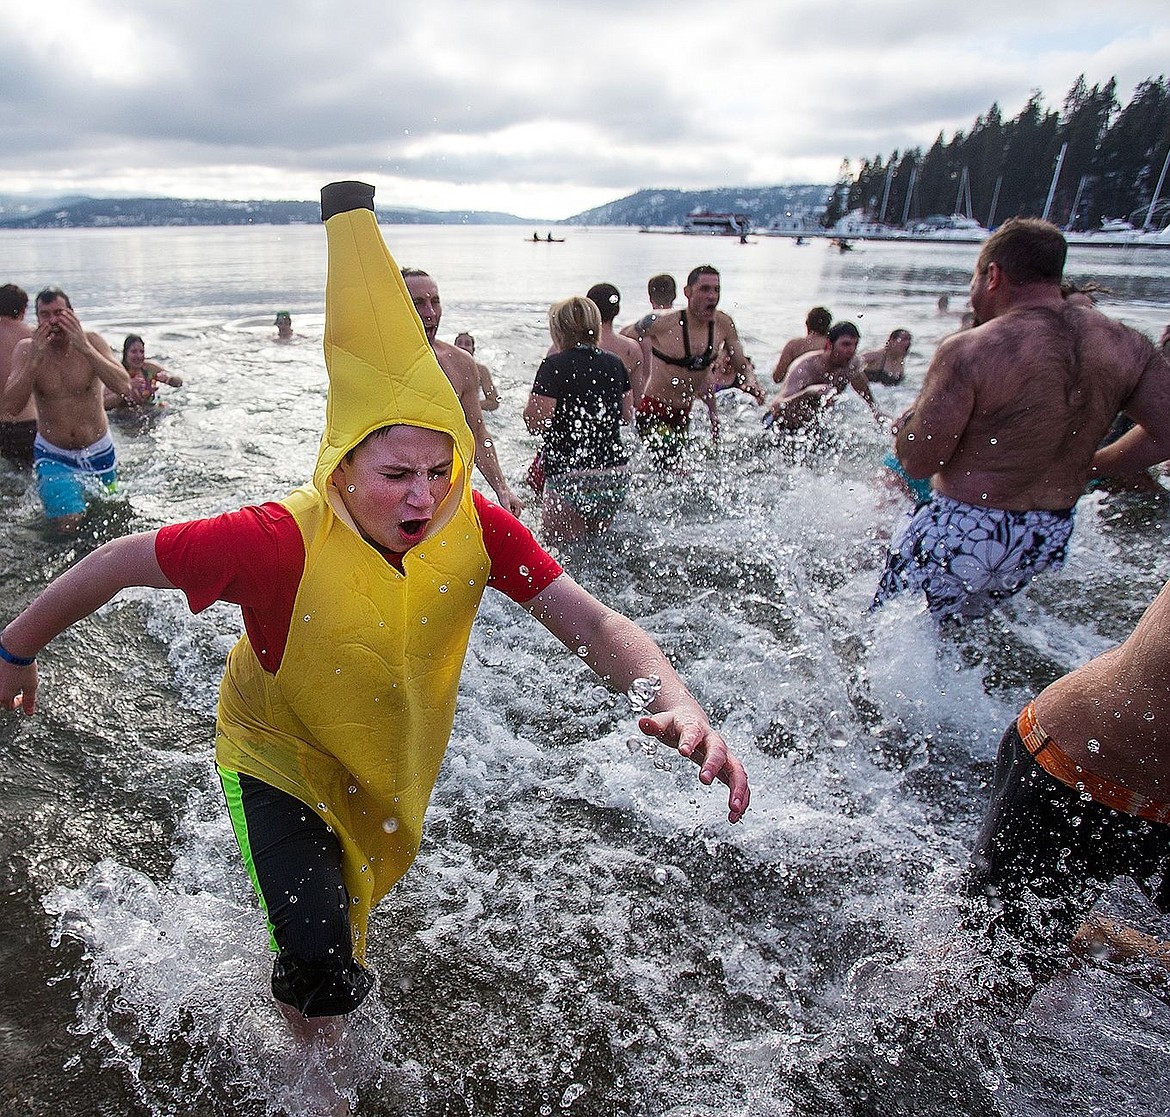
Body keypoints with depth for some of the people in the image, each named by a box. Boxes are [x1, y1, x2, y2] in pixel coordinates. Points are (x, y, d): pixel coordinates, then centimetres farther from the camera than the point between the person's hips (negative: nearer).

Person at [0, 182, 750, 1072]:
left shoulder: (475, 527, -29)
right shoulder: (280, 542, -38)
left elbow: (588, 620, -30)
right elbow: (120, 563, -23)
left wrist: (677, 703, -47)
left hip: (394, 763, 4)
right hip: (281, 758, -3)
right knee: (318, 956, -11)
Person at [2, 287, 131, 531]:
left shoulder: (91, 342, -10)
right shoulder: (26, 349, -9)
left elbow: (124, 387, -26)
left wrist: (84, 347, -32)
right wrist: (34, 359, -27)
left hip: (98, 453, 1)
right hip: (53, 457, -1)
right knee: (69, 523, -15)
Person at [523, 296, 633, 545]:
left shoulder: (555, 366, -10)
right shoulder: (614, 364, 8)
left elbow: (535, 423, -13)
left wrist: (533, 398, 7)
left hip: (572, 476, -7)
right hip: (616, 475, 7)